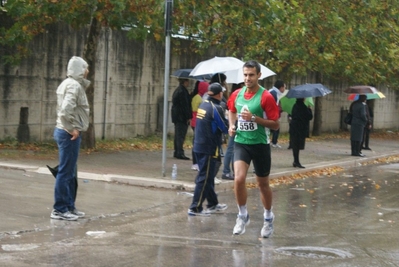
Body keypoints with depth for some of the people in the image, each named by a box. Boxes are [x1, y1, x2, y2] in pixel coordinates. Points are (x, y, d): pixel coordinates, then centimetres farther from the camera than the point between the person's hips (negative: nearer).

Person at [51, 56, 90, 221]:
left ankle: (69, 207, 23)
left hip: (67, 132, 10)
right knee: (65, 172, -4)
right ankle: (59, 209, 1)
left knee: (70, 173, 16)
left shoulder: (69, 84, 15)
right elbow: (65, 110, -29)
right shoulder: (74, 85, -16)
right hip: (69, 134, -10)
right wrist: (71, 129, -20)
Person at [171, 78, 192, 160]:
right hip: (182, 117, -10)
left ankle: (177, 152, 19)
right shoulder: (182, 91, -17)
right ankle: (180, 153, -11)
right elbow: (185, 105, -18)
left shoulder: (177, 90, 16)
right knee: (181, 135, -9)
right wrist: (189, 117, -16)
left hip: (176, 116, 10)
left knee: (178, 135, 14)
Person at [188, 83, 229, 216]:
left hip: (199, 146, 8)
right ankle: (195, 208, -3)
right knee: (204, 178, -4)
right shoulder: (216, 108, -16)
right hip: (209, 148, -8)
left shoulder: (203, 105, 9)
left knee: (208, 176, 19)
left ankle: (213, 204, 30)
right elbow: (225, 128, -13)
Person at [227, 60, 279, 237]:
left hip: (260, 144, -3)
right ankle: (243, 216, 4)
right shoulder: (237, 94, 2)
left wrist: (254, 118, -23)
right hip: (241, 143, 3)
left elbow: (276, 125, -13)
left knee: (263, 184, 11)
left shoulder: (266, 97, -13)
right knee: (239, 179, -16)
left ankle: (268, 217, 33)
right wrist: (232, 125, 5)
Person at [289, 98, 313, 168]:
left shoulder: (295, 106, 7)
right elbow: (310, 117, -13)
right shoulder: (303, 107, -17)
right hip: (300, 128, -8)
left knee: (295, 145, 11)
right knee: (297, 146, -5)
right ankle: (297, 162, -3)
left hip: (293, 127, 8)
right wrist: (309, 110, 3)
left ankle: (295, 161, 17)